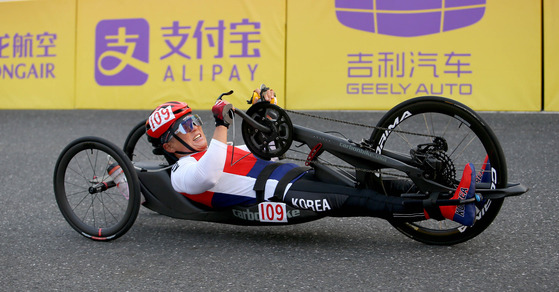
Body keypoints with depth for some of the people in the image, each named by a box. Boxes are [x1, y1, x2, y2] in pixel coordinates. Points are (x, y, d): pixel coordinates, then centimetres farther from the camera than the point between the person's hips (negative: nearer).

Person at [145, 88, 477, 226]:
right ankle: (447, 209, -28)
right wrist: (222, 125, -18)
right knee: (360, 201, -24)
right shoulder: (184, 173, 3)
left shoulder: (221, 151, 29)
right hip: (280, 196, -8)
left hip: (295, 176, 9)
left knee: (369, 184, -9)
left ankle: (454, 196, -14)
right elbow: (208, 176, -23)